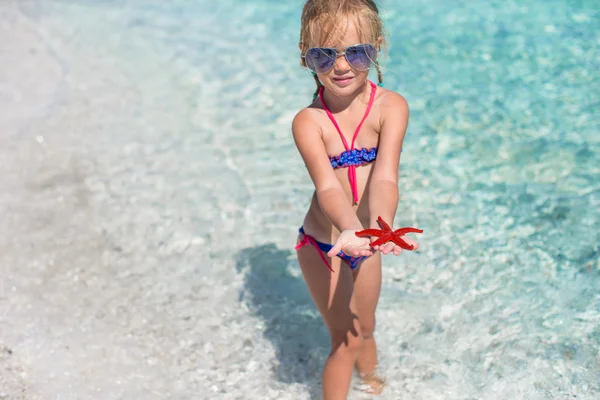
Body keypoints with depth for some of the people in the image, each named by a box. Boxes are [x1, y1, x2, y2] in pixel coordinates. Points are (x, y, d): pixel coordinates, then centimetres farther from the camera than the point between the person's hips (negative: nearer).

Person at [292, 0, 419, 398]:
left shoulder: (391, 106, -17)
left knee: (365, 328, 25)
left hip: (363, 242, 3)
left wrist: (380, 226, -50)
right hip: (323, 244, -3)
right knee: (346, 340, 6)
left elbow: (385, 174, -31)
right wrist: (350, 230, -56)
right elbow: (327, 185, -35)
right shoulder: (309, 121, -21)